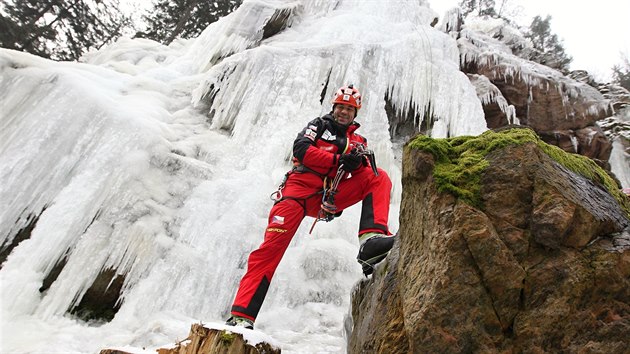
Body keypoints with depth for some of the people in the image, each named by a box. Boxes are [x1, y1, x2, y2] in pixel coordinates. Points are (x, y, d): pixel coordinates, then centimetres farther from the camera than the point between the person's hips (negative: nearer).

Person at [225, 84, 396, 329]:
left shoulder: (358, 141, 24)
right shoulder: (319, 125, 17)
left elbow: (366, 171, 6)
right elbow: (301, 148, -3)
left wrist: (359, 162, -17)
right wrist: (338, 160, -9)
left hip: (331, 197, 3)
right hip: (302, 187, -2)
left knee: (379, 177, -11)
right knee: (272, 246, -19)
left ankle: (371, 239, -32)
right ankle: (242, 316, -16)